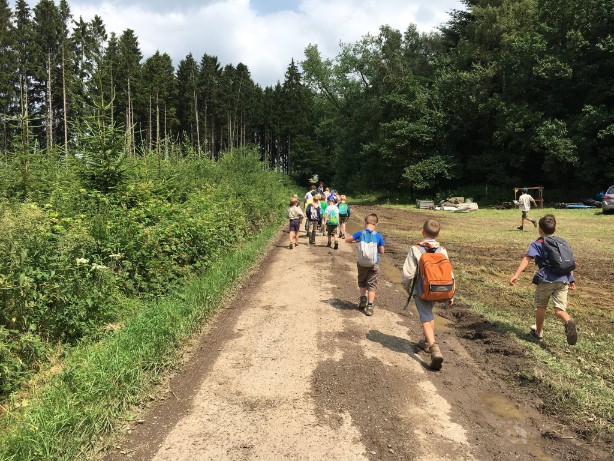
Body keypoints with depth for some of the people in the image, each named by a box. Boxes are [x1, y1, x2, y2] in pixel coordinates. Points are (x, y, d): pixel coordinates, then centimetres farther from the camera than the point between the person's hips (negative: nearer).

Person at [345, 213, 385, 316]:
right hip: (374, 265, -1)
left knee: (362, 282, 25)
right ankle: (369, 306, 6)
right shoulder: (378, 236, -11)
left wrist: (357, 241, 15)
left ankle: (363, 298, 35)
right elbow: (382, 251, -5)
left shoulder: (360, 234, -10)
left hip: (362, 264, 1)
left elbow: (347, 240, 0)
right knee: (372, 285, 8)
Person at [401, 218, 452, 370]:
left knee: (426, 319, -4)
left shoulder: (415, 250, -13)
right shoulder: (442, 251, -2)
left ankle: (434, 350, -21)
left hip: (421, 291, -5)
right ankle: (428, 341, 41)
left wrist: (406, 286, 6)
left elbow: (408, 273, -13)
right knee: (429, 314, 27)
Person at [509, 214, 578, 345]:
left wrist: (516, 275, -18)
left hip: (546, 280, -3)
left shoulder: (537, 244, 4)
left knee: (540, 307, 17)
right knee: (559, 309, 3)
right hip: (563, 280, 3)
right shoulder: (563, 242, 20)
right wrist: (571, 280, 28)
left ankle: (538, 333, 30)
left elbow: (527, 259, -11)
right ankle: (569, 321, -30)